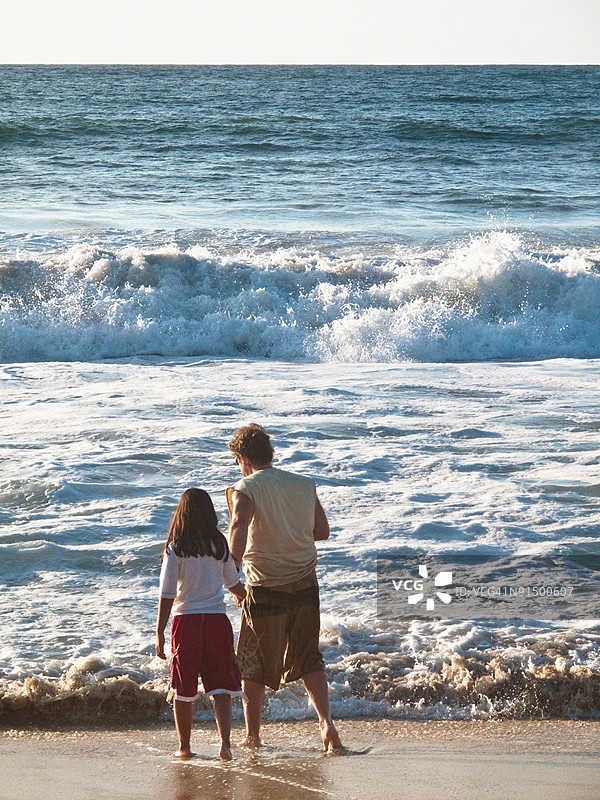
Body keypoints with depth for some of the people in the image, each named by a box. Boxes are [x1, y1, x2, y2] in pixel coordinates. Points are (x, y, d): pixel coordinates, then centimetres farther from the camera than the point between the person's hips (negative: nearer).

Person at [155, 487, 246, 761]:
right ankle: (225, 741, -16)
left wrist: (160, 633, -2)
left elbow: (167, 594, -7)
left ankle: (184, 747, 17)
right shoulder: (220, 545, 3)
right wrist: (244, 597, 40)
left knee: (183, 691, 10)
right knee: (220, 688, 2)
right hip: (216, 620, 2)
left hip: (185, 622, -2)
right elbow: (233, 583, 18)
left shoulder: (175, 549, -6)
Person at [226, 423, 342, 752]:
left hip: (265, 590, -4)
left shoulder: (246, 489, -11)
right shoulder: (305, 485, 4)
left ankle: (252, 736, 21)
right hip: (305, 586, 4)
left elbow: (239, 525, -31)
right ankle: (326, 721, -4)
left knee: (254, 666, 13)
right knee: (309, 660, 15)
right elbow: (322, 531, 12)